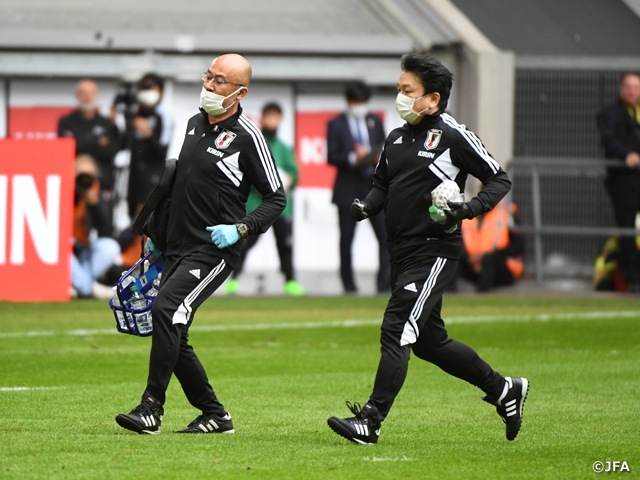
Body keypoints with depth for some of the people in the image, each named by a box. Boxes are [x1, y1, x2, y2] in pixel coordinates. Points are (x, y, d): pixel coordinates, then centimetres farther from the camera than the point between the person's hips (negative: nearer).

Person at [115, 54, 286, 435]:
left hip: (215, 250, -8)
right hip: (178, 247, 8)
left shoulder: (247, 136, -9)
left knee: (167, 309, -25)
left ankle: (151, 409, -23)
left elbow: (276, 198, -6)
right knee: (173, 337, 6)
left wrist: (241, 229, -19)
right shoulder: (195, 124, 13)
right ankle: (215, 415, 17)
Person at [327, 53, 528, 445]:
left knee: (398, 329, -16)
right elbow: (383, 185, 23)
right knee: (429, 341, 15)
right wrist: (367, 206, 2)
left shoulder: (453, 136, -9)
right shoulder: (396, 139, 13)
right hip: (403, 252, 9)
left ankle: (371, 421, -17)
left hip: (434, 251, -9)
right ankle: (504, 390, 30)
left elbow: (500, 180, -5)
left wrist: (471, 207, -21)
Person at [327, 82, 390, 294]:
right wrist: (353, 158, -21)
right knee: (346, 240, 2)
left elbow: (384, 149, 15)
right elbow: (331, 157, -6)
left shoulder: (375, 121, 13)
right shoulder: (336, 125, 0)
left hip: (374, 186, 3)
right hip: (348, 190, -3)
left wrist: (378, 158, -7)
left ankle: (384, 282, -2)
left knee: (386, 235, -7)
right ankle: (348, 284, 10)